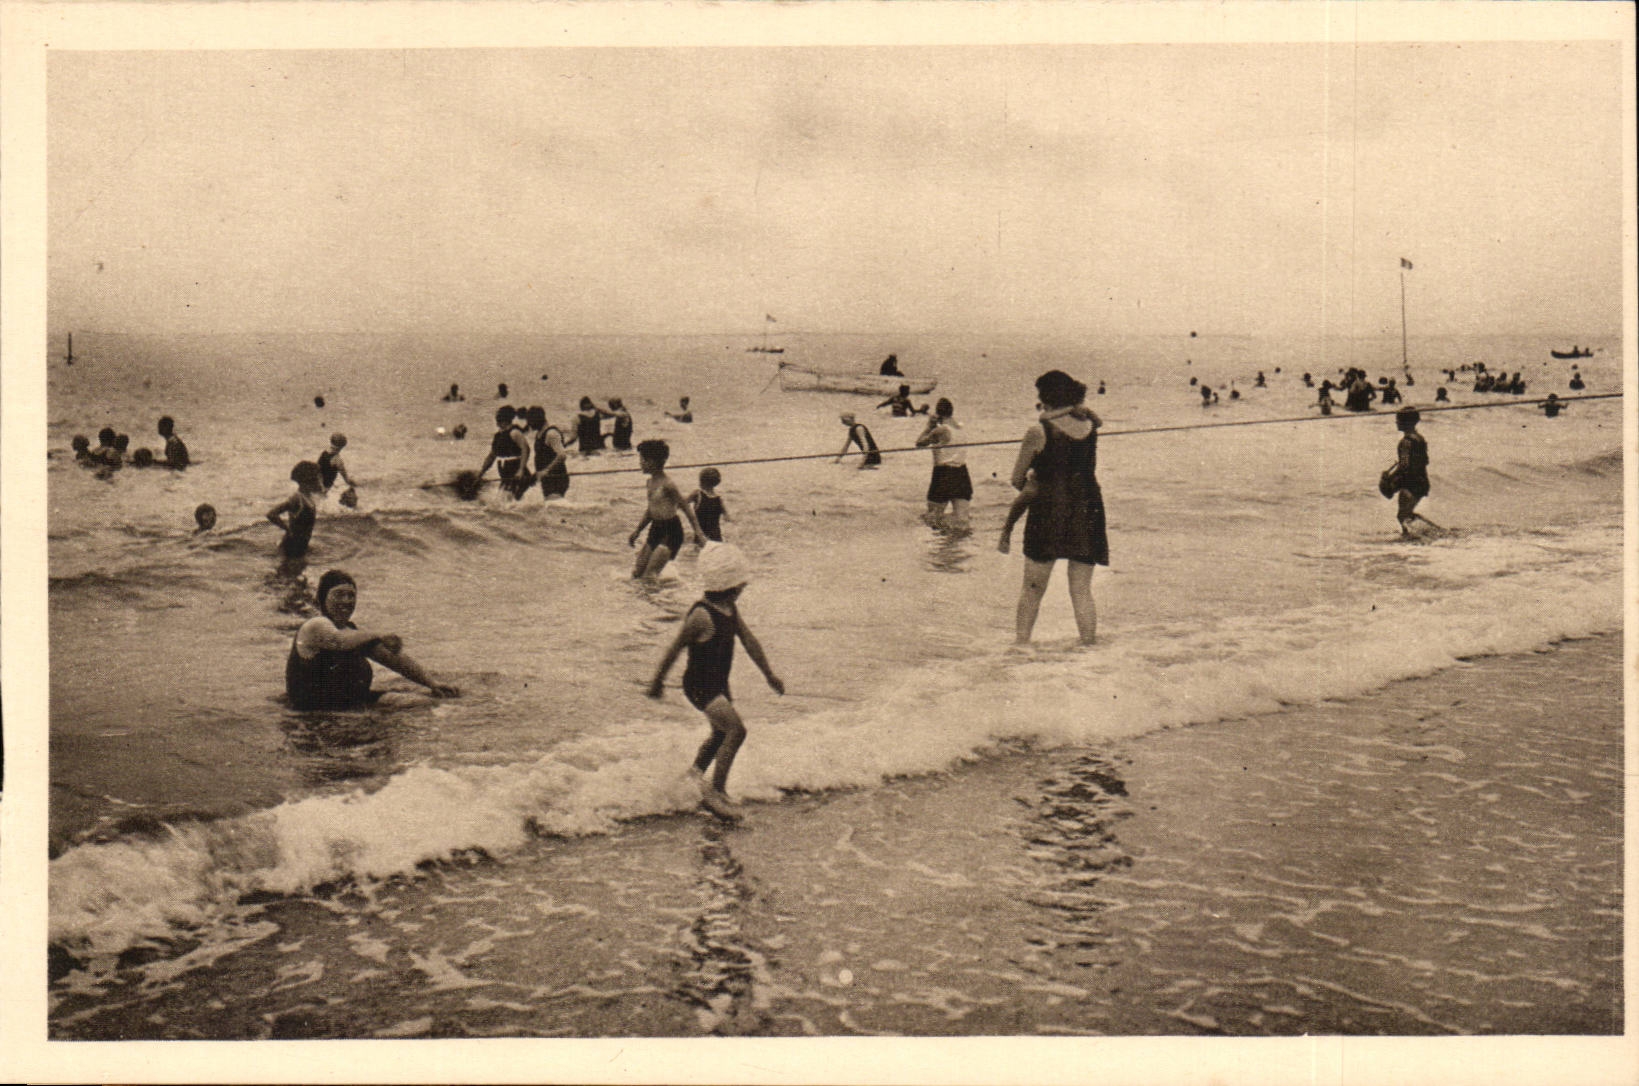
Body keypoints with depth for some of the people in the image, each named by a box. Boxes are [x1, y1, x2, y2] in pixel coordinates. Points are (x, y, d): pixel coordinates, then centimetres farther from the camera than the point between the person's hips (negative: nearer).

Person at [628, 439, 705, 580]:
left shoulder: (667, 485, -18)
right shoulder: (650, 482, 8)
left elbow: (686, 508, -14)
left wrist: (698, 533, -16)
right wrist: (637, 531, 22)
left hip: (671, 532, -9)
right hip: (656, 529, 9)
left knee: (649, 576, -13)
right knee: (637, 573, 9)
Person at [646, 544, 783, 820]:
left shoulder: (731, 609, 3)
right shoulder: (702, 615, -24)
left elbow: (749, 641, 11)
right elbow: (675, 648, -15)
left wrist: (769, 674, 16)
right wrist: (657, 681, -5)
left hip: (719, 683, 9)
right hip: (700, 685, -9)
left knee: (721, 733, 23)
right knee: (736, 730, -18)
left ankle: (697, 772, 47)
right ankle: (715, 793, -10)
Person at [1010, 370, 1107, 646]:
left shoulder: (1039, 432, -7)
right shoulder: (1090, 426, 4)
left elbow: (1017, 480, 3)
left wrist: (1033, 490, 23)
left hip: (1049, 511, -3)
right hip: (1088, 511, 3)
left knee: (1033, 589, 7)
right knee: (1082, 590, 8)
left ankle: (1021, 644, 9)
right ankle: (1088, 645, 5)